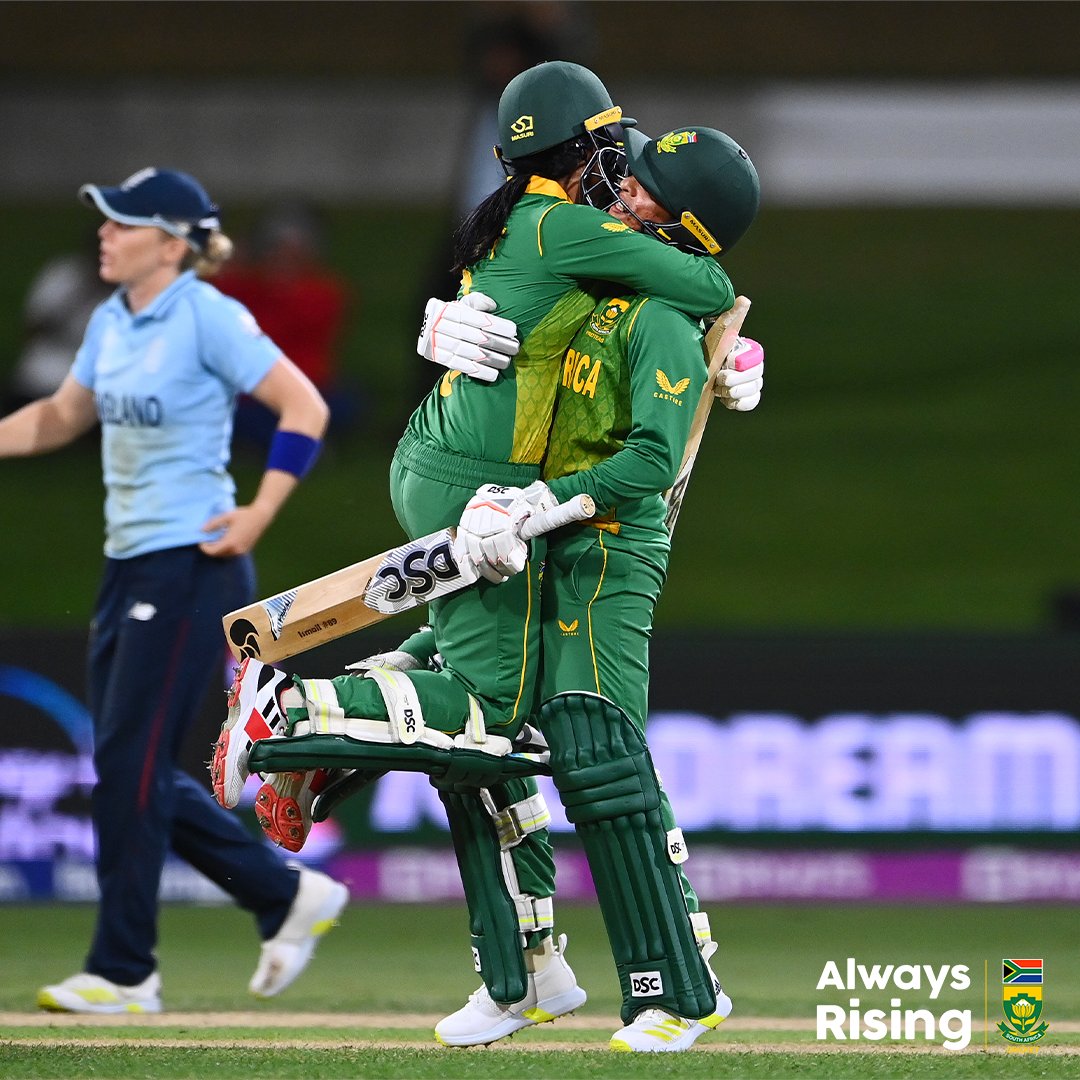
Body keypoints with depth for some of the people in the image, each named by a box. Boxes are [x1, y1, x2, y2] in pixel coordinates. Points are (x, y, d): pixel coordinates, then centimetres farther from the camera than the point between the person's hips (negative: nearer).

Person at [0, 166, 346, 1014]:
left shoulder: (207, 317, -13)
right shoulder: (112, 322, 11)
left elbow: (305, 409, -14)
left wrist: (258, 518, -16)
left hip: (192, 566, -9)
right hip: (130, 563, 9)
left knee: (130, 761, -7)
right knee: (132, 767, 10)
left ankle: (123, 972, 1)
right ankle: (288, 896, 22)